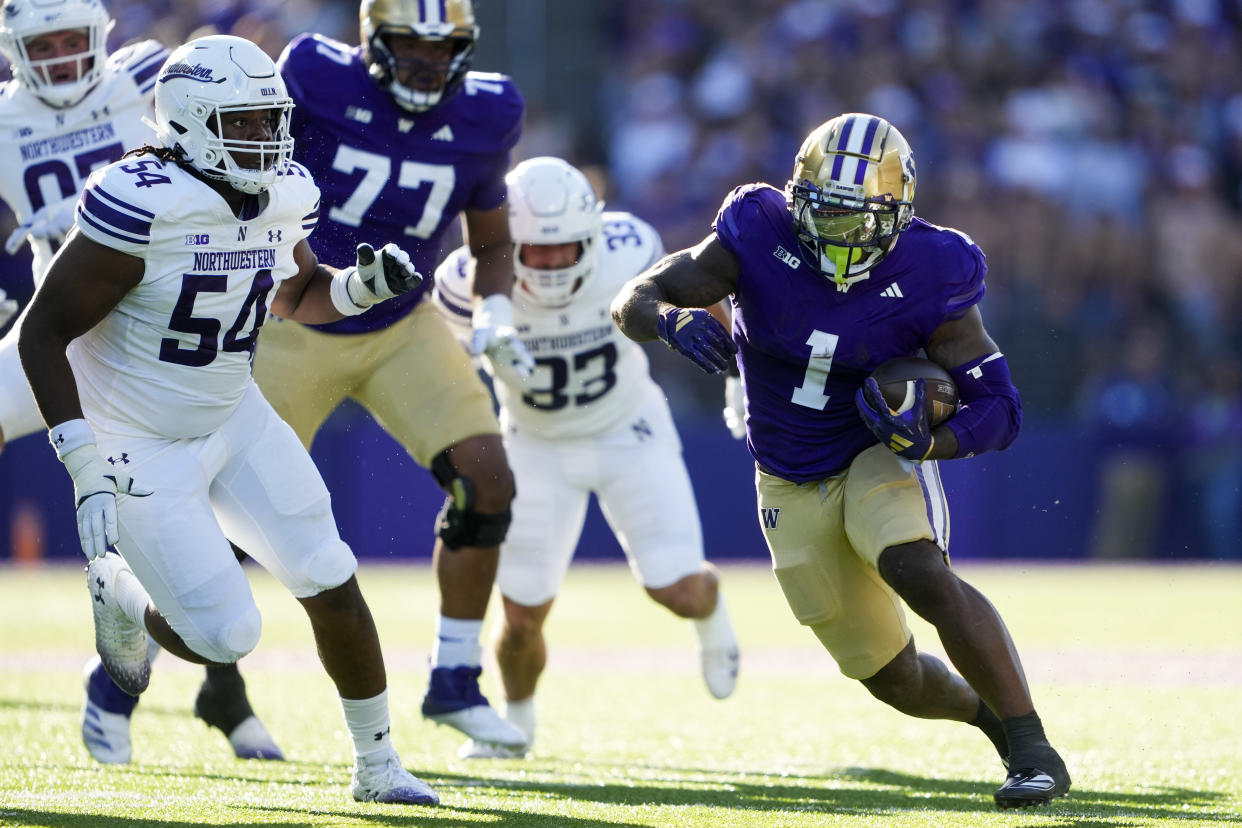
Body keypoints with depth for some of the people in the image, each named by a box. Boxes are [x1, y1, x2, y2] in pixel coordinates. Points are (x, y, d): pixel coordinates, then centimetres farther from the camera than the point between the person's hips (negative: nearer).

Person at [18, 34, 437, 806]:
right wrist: (85, 467, -29)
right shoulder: (143, 206, -28)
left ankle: (378, 765, 16)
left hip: (232, 419, 6)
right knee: (226, 637, -8)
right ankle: (121, 596, 26)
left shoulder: (282, 196, -6)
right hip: (139, 447, -6)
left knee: (332, 582, -1)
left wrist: (361, 285, -7)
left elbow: (295, 294, 16)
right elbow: (42, 334, -24)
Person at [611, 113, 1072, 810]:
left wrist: (927, 440, -36)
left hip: (881, 459, -3)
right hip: (793, 486, 3)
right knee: (894, 680, 6)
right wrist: (674, 321, -39)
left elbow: (1000, 409, -15)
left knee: (923, 577, -35)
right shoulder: (759, 239, -17)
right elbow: (633, 302, -15)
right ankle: (989, 709, 40)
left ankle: (1035, 753, -27)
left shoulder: (928, 279, -20)